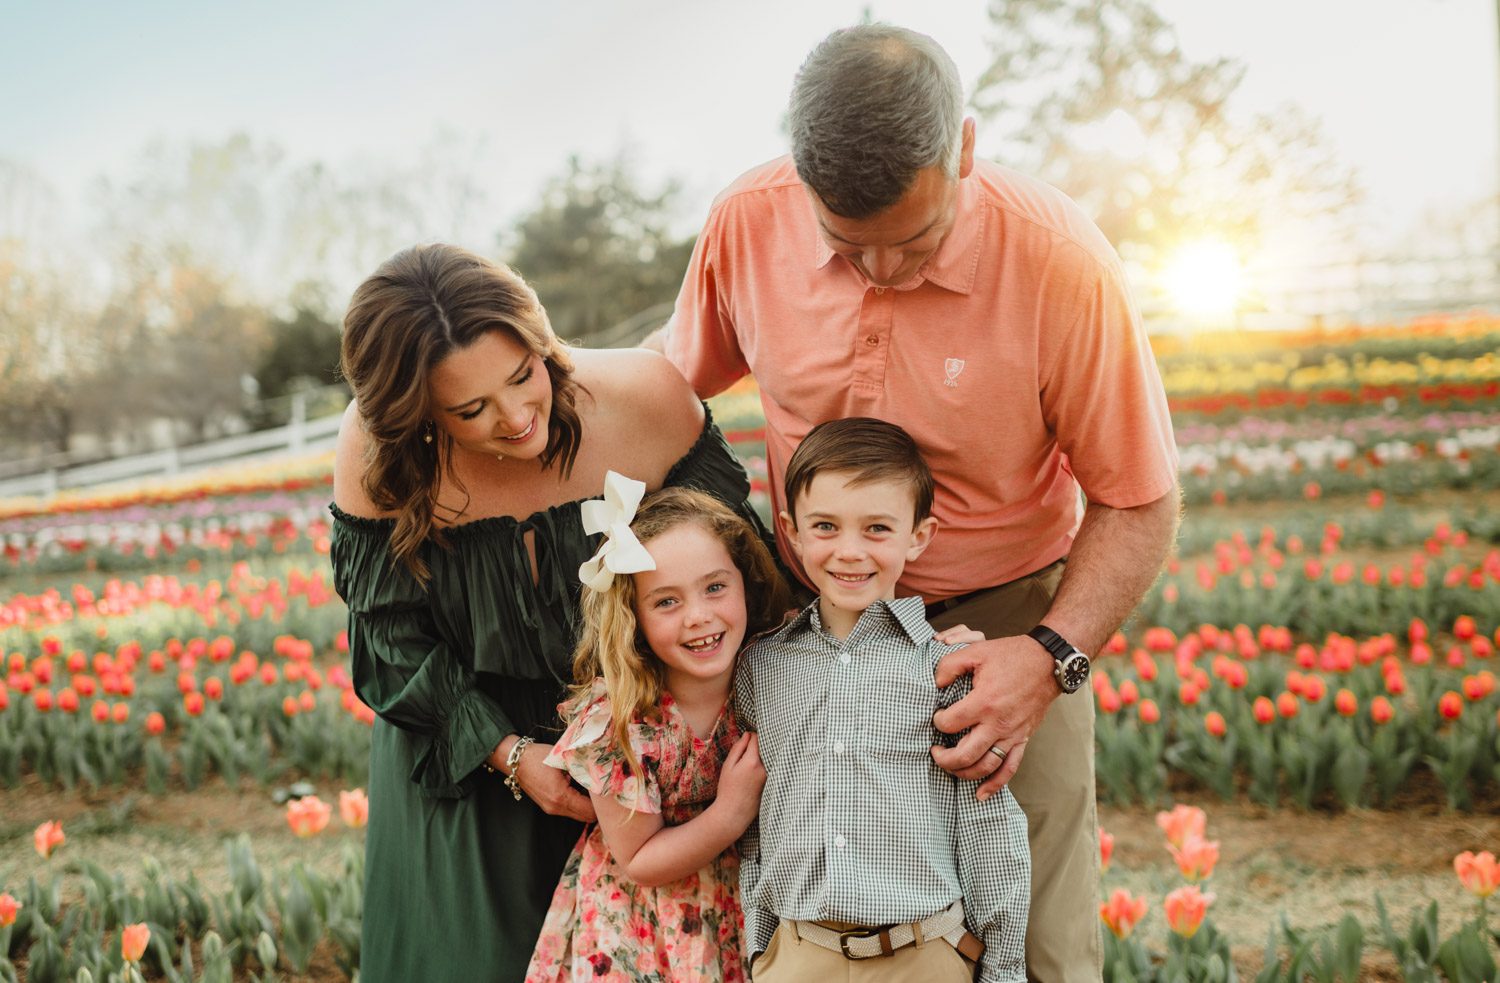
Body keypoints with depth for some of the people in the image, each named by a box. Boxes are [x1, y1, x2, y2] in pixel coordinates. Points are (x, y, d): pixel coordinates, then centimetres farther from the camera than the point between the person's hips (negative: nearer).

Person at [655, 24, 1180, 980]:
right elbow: (677, 382, 9)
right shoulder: (748, 223, -12)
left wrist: (1054, 655, -26)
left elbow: (1140, 504, -12)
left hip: (1002, 626, -2)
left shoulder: (1061, 264, -22)